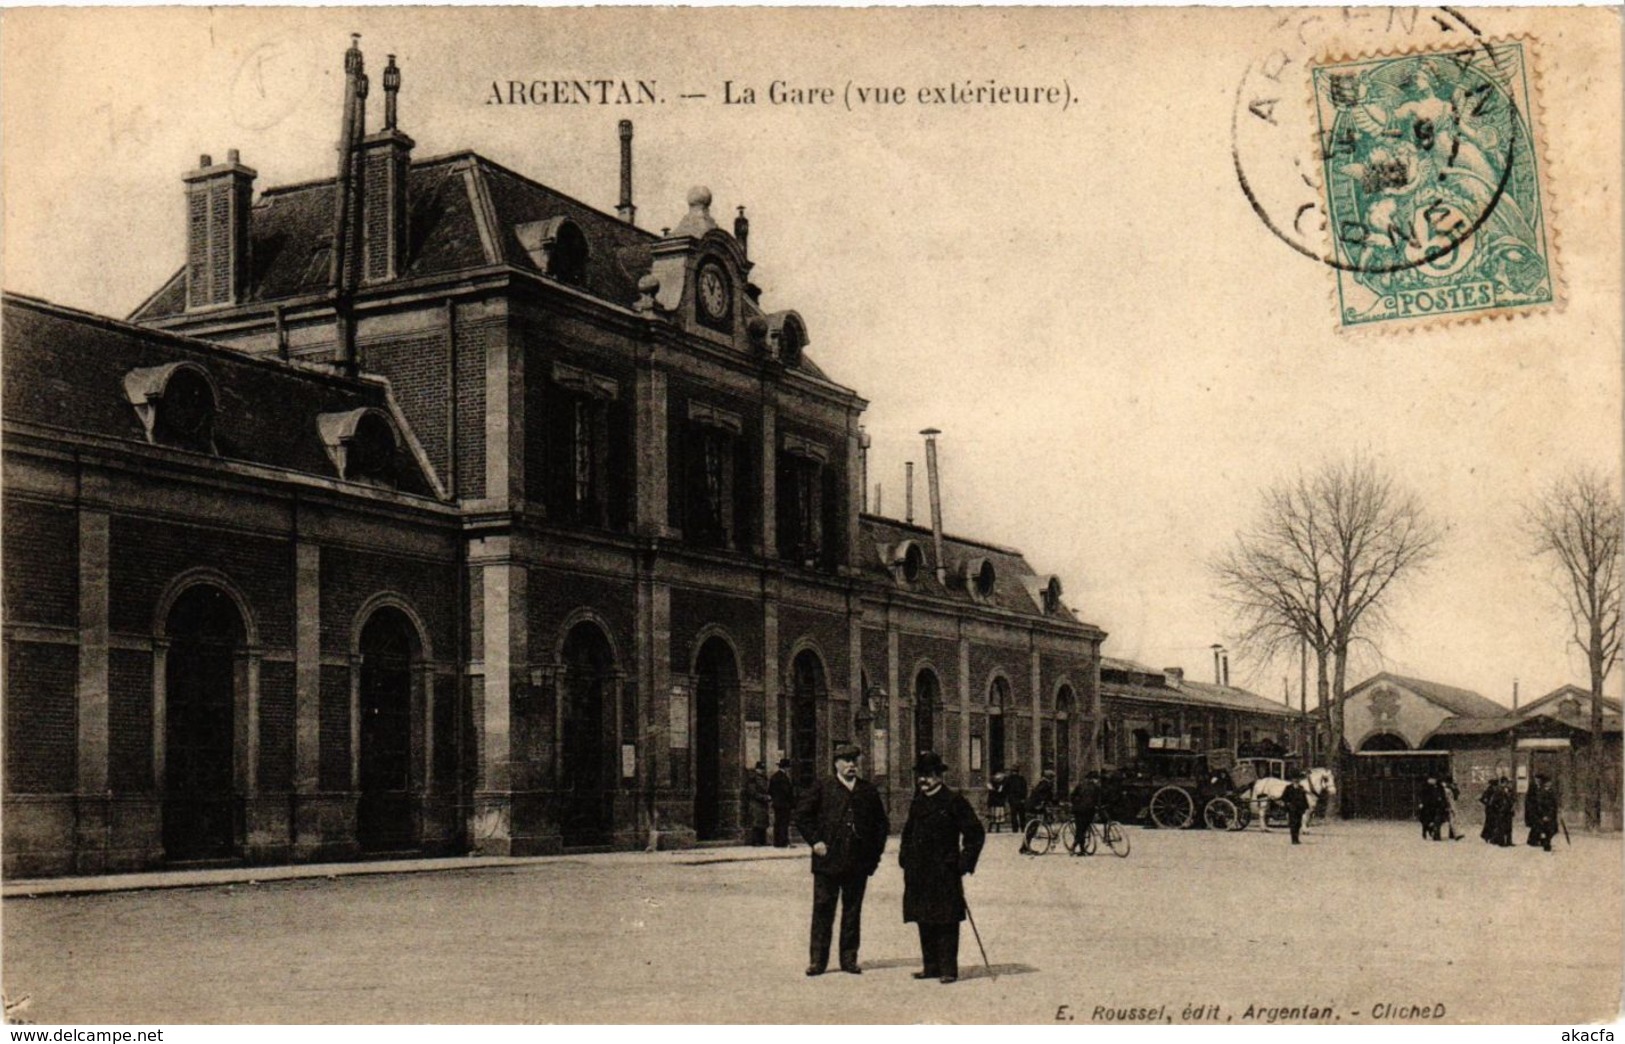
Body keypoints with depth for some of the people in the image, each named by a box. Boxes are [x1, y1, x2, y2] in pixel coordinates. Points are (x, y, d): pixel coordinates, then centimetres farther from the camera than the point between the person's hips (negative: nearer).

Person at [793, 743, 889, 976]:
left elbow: (881, 823, 18)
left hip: (859, 862, 3)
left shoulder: (868, 791, 12)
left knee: (853, 911, 8)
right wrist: (815, 841, -5)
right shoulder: (821, 789, 3)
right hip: (827, 861, -3)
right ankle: (817, 959, 5)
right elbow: (801, 815, 3)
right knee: (823, 910, 0)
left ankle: (849, 959, 16)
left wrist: (875, 851, 8)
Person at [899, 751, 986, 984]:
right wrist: (904, 857, 15)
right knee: (924, 922, 11)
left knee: (946, 922, -4)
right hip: (918, 873, 6)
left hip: (944, 872, -6)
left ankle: (948, 969, 0)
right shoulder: (918, 801, 13)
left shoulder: (953, 800, -6)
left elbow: (975, 832, -5)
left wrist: (964, 863, -8)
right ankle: (930, 966, 19)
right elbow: (908, 831, 28)